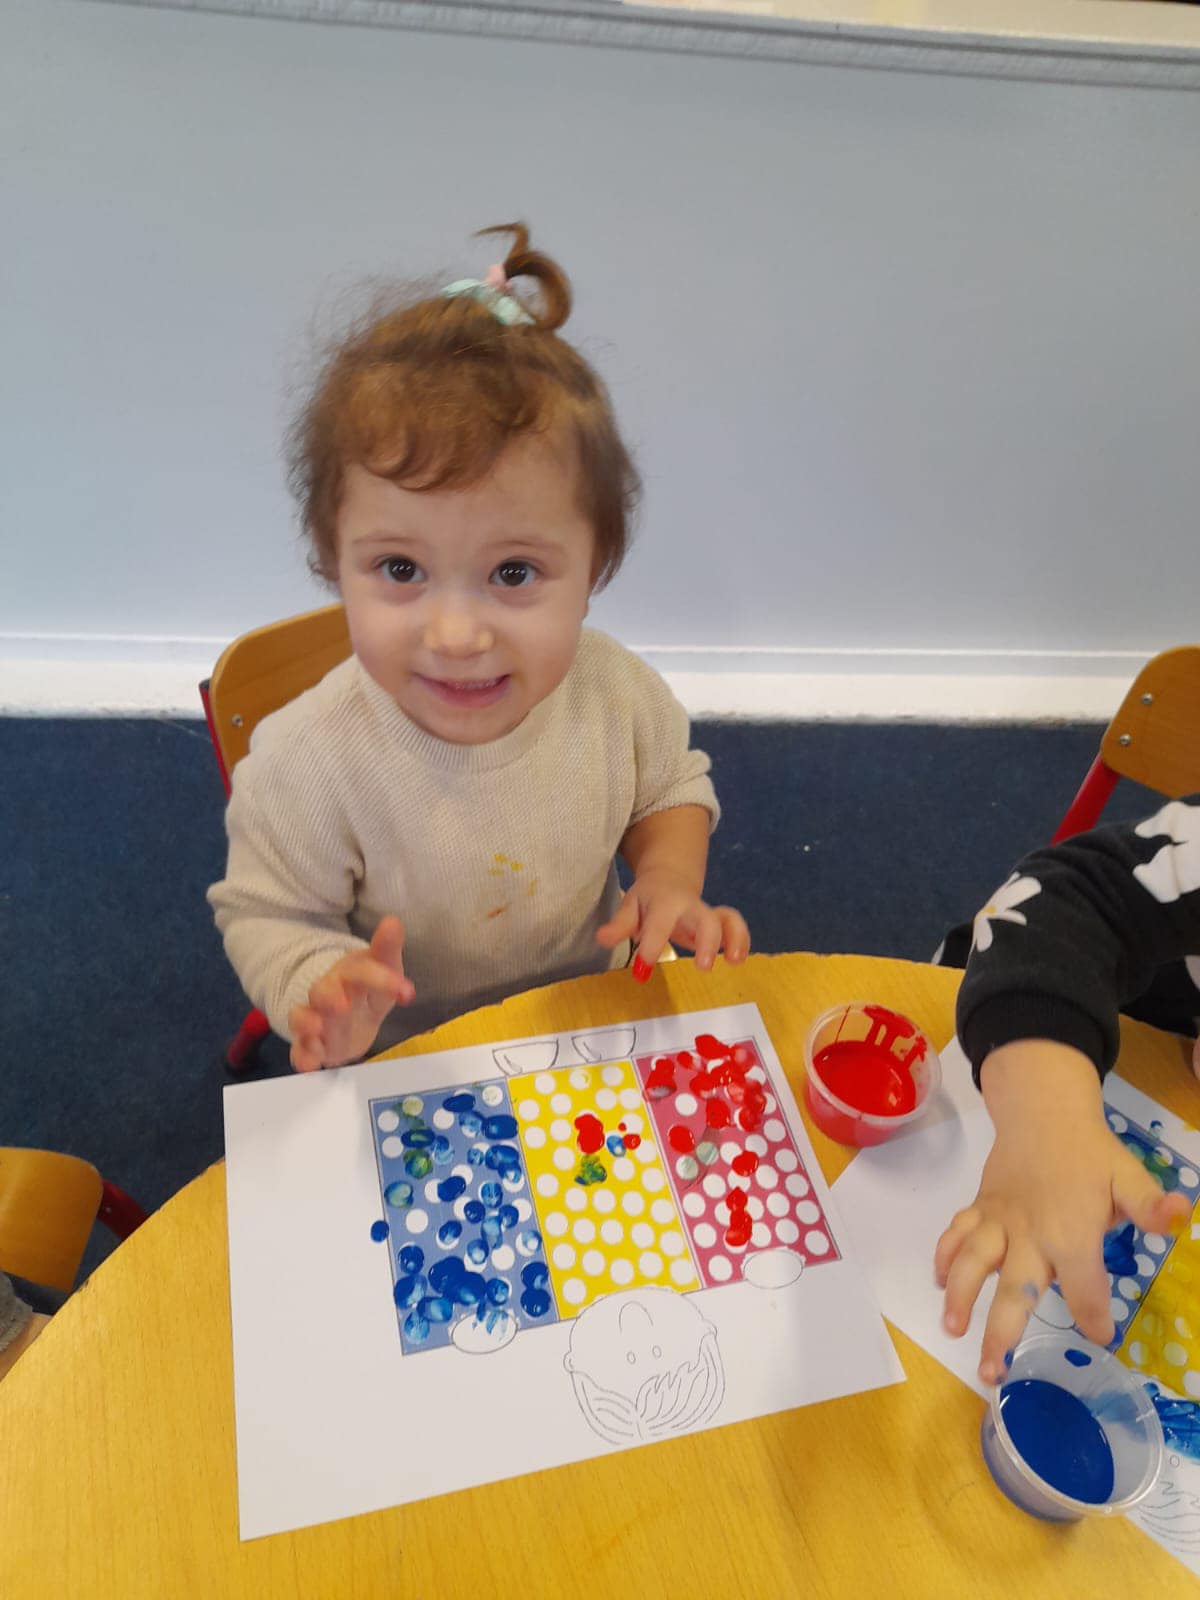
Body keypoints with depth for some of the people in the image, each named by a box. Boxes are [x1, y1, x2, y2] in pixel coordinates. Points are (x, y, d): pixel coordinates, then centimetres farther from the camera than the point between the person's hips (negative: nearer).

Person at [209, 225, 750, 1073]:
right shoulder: (307, 763, -31)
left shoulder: (615, 690, -21)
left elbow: (672, 785, 0)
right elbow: (266, 916, -15)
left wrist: (670, 878, -19)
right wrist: (324, 991, -36)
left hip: (594, 1018, 3)